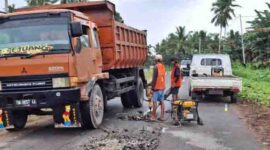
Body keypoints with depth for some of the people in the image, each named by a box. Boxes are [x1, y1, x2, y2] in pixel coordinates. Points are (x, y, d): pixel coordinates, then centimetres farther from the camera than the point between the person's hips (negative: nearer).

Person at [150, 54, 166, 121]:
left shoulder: (156, 67, -13)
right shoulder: (163, 66, 11)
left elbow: (154, 77, -15)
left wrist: (152, 86, -11)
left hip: (157, 87, -8)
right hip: (162, 87, 8)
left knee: (155, 101, -4)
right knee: (162, 102, 8)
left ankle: (154, 116, -2)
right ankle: (162, 116, 10)